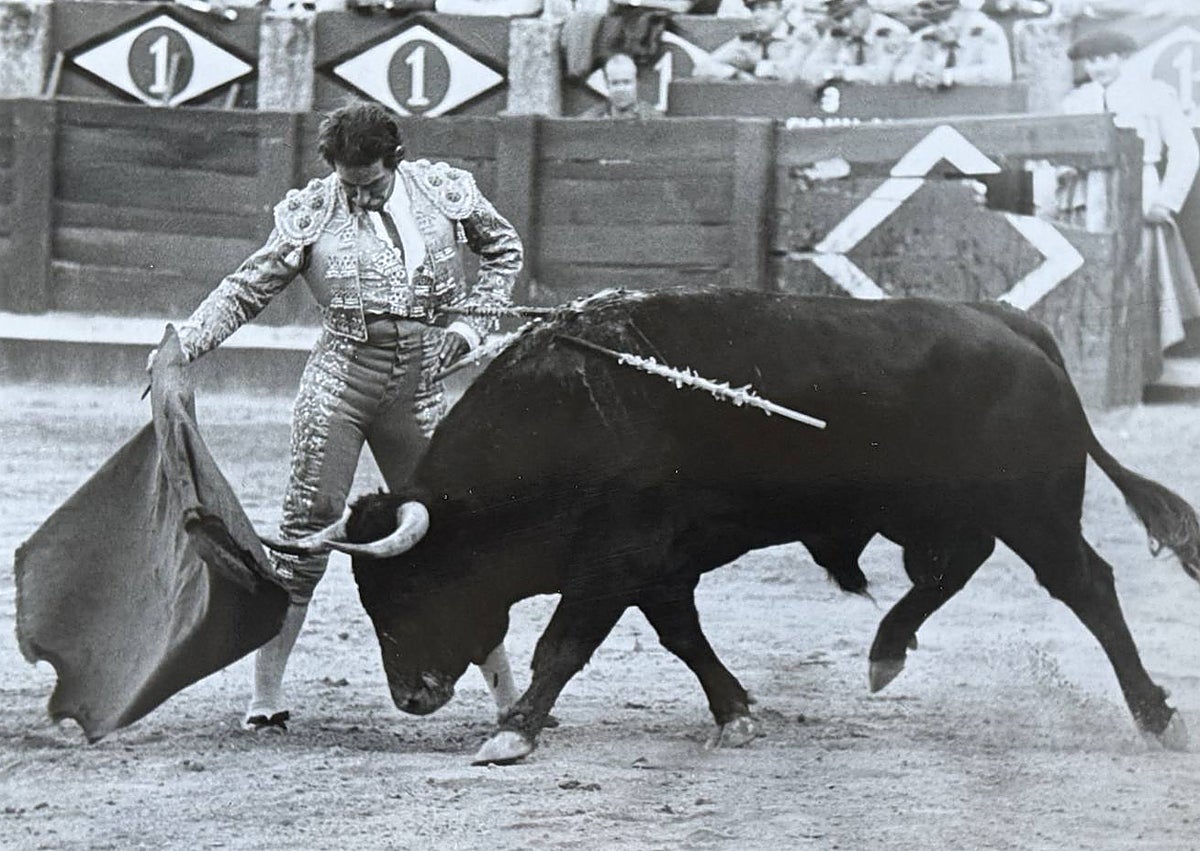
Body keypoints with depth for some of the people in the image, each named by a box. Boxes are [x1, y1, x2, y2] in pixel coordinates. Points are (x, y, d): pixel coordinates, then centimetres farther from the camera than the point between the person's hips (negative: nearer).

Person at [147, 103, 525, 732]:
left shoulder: (445, 191, 2)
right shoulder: (310, 214, -2)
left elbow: (503, 250, 18)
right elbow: (246, 291, 3)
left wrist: (469, 325, 5)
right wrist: (181, 345, -10)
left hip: (419, 387, 2)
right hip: (339, 379, -2)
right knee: (310, 520, -9)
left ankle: (506, 695, 13)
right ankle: (266, 696, -4)